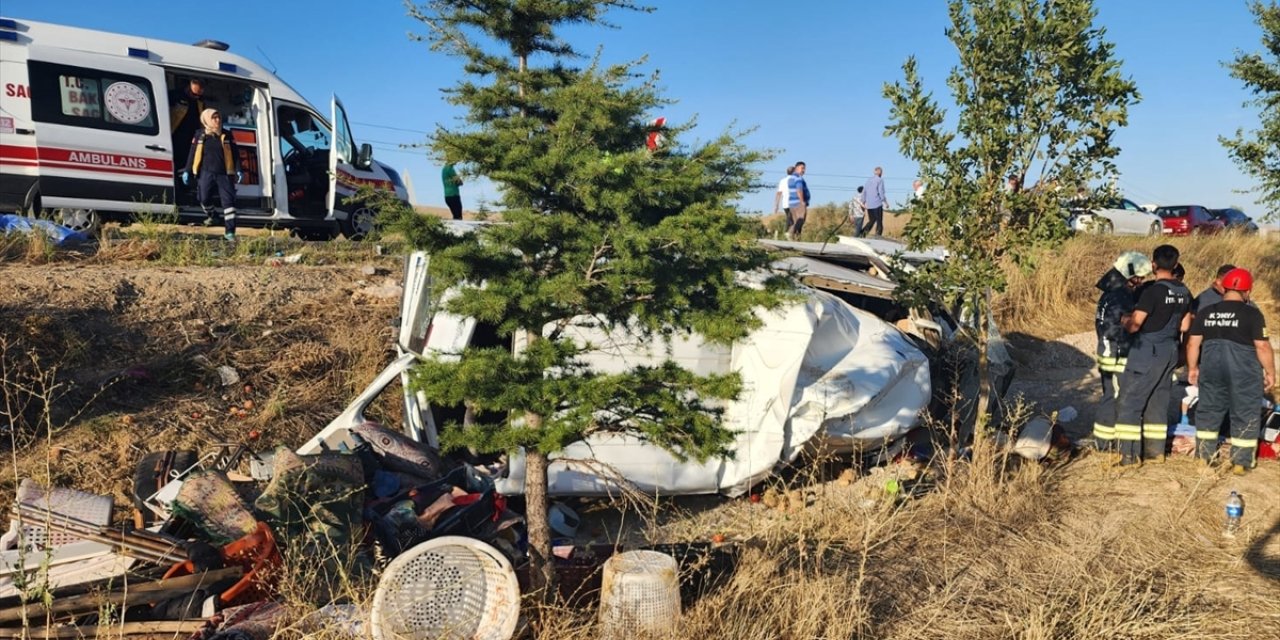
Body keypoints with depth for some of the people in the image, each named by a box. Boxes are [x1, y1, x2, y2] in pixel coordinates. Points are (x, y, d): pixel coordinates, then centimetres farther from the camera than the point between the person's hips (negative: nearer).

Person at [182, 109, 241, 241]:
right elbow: (192, 153, 6)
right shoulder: (200, 135, 3)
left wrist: (238, 170, -3)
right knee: (205, 198, 7)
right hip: (206, 172, 1)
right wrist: (187, 171, 4)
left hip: (223, 173, -1)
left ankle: (230, 231, -8)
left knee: (228, 200, -8)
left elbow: (235, 153, 5)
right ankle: (209, 215, 43)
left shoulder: (227, 135, 4)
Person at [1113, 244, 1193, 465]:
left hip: (1146, 353, -7)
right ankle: (1156, 449, 20)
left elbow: (1134, 325, -20)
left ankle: (1129, 453, -5)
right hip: (1169, 353, 7)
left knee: (1130, 401, -2)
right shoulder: (1184, 292, 6)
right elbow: (1184, 326, 13)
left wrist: (1125, 322, 0)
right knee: (1158, 401, 16)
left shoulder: (1153, 291, -18)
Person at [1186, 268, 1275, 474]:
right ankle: (1241, 462, 10)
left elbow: (1193, 343, 3)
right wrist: (1270, 372, -1)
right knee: (1245, 415, 7)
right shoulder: (1252, 314, -9)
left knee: (1208, 411, 14)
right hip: (1244, 371, -4)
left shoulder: (1205, 312, 2)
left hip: (1212, 368, 4)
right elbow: (1262, 346, -11)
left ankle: (1204, 457, 20)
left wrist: (1192, 367, 14)